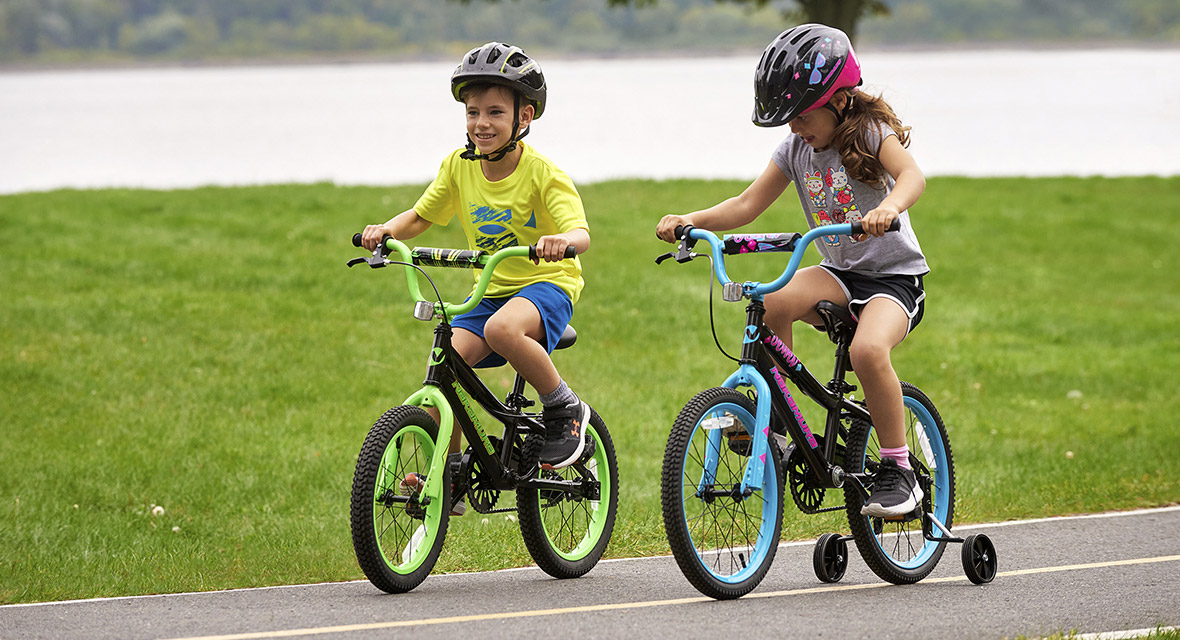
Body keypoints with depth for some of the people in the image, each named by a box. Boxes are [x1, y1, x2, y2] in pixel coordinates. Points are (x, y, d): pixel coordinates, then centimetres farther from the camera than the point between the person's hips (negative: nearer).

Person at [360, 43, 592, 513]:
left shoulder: (541, 174, -15)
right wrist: (386, 230, -14)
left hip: (546, 284, -5)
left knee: (502, 329, -38)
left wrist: (563, 240, -48)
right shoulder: (459, 166, -1)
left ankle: (563, 408, -14)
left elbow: (580, 233, -24)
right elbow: (421, 216, 8)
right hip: (490, 291, 5)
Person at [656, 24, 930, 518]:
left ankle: (898, 470, -20)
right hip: (840, 272, 5)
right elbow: (748, 205, 3)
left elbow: (912, 175, -31)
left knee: (867, 349, -34)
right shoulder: (795, 150, 4)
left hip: (895, 276, -5)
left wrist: (889, 207, -54)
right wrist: (692, 221, -13)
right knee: (773, 304, -26)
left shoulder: (871, 133, -12)